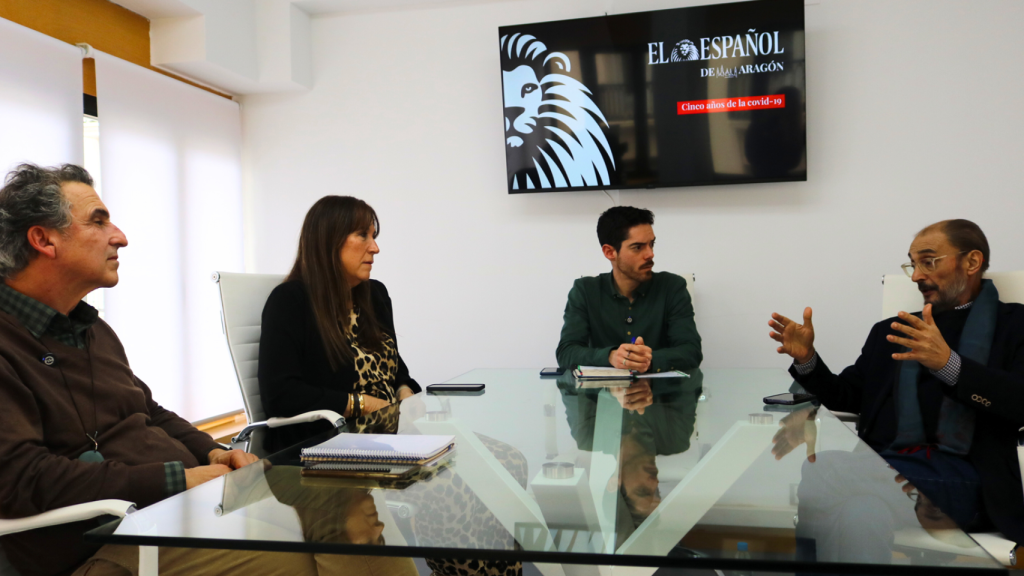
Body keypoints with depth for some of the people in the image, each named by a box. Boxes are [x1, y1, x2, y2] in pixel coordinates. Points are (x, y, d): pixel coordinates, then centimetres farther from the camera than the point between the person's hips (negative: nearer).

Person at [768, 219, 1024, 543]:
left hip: (963, 473, -4)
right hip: (885, 463, 5)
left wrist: (948, 364, -21)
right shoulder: (892, 330, 23)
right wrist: (806, 359, 2)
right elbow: (845, 397, 22)